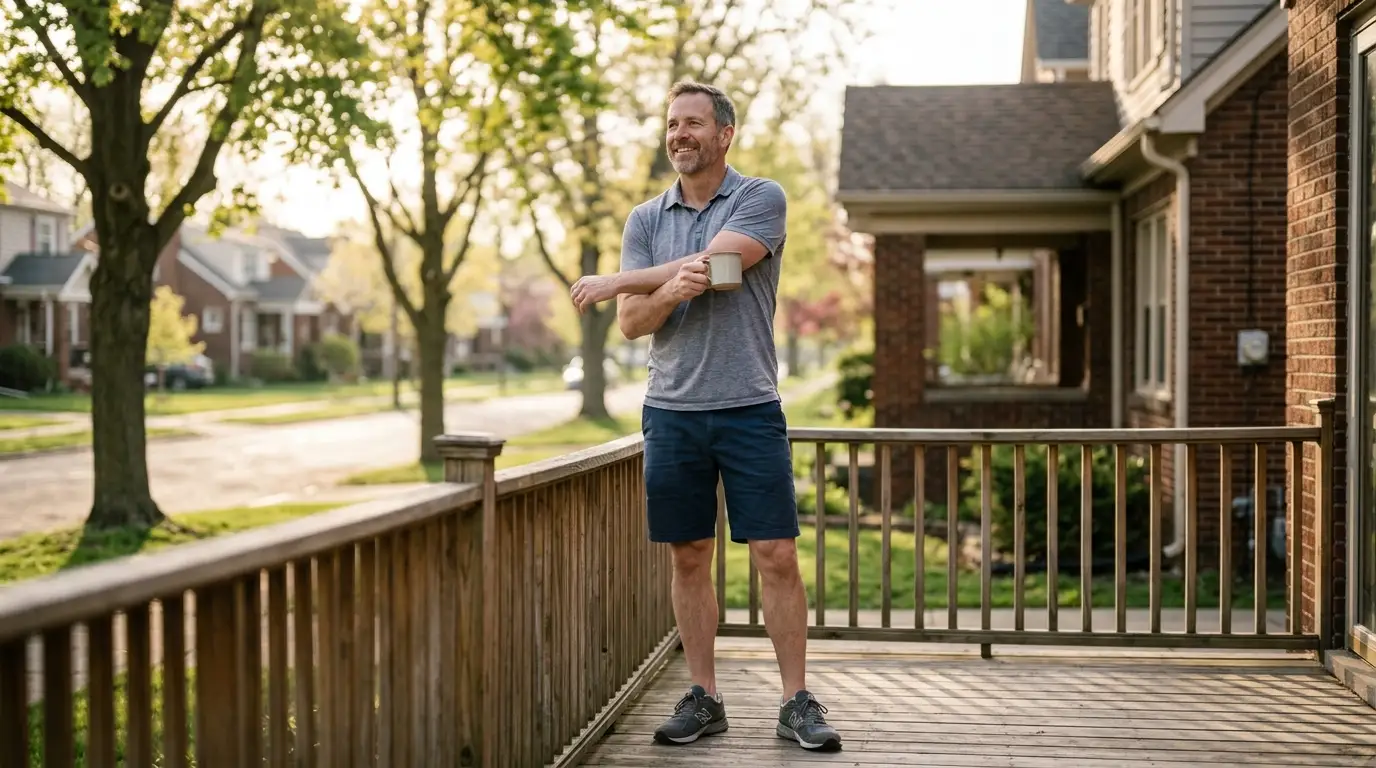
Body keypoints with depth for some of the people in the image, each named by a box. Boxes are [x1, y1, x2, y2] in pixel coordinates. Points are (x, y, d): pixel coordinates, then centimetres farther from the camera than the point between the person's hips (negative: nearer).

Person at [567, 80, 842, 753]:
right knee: (689, 559, 7)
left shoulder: (760, 199, 0)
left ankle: (796, 703, 5)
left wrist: (613, 283, -5)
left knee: (777, 556, -3)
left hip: (750, 410, -3)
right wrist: (670, 290, -21)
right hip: (672, 412, 3)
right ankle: (703, 698, 16)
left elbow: (714, 265, -15)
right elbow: (632, 323, 3)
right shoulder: (645, 220, 11)